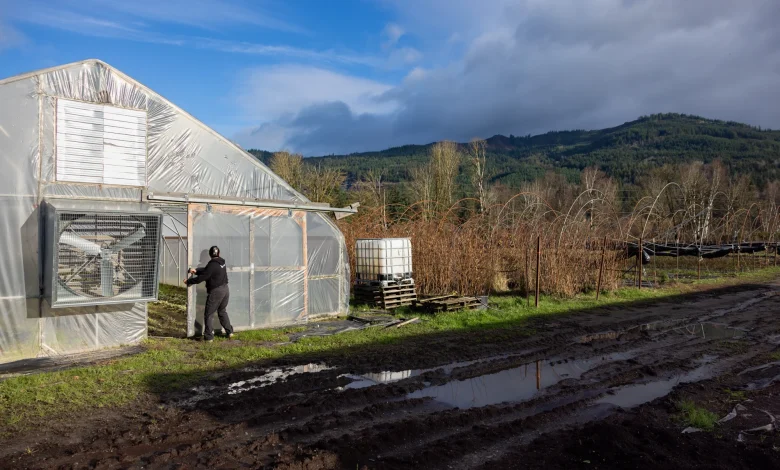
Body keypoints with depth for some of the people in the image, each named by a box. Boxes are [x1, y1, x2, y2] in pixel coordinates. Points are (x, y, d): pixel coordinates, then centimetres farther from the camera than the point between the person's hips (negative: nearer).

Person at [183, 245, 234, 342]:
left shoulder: (212, 265, -17)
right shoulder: (221, 263, 8)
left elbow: (202, 277, -16)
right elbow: (205, 270, 13)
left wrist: (188, 281, -6)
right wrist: (196, 271, 0)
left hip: (216, 292, -8)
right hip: (225, 290, 8)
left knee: (208, 315, 3)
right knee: (222, 311, 23)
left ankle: (209, 337, 4)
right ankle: (229, 332, 25)